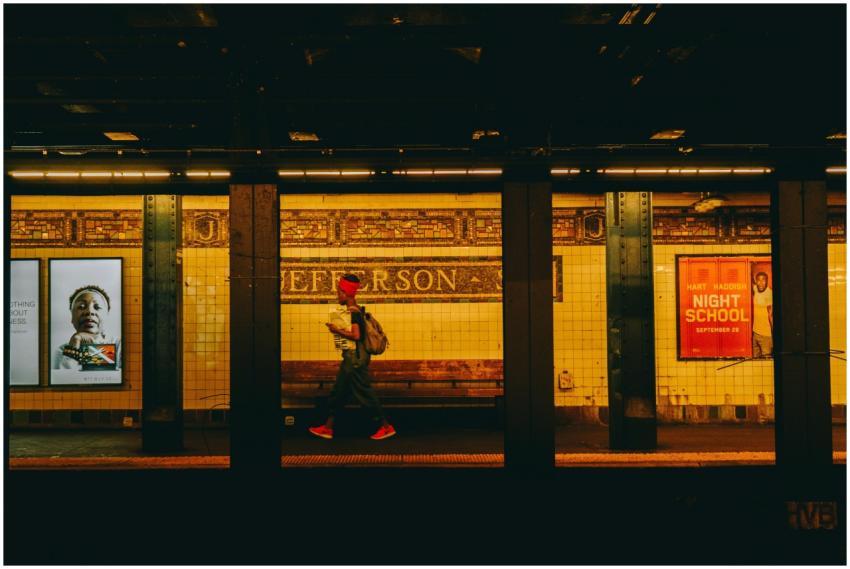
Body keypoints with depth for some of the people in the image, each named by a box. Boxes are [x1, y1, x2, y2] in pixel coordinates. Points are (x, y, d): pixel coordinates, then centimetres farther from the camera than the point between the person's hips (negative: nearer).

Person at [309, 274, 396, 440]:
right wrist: (338, 329, 12)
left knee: (364, 392, -3)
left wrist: (337, 330, -17)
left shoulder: (353, 312, -18)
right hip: (352, 356, 10)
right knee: (338, 391, 14)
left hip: (355, 358, -10)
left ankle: (386, 427, 6)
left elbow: (356, 335, -27)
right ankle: (328, 428, 23)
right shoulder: (356, 310, 12)